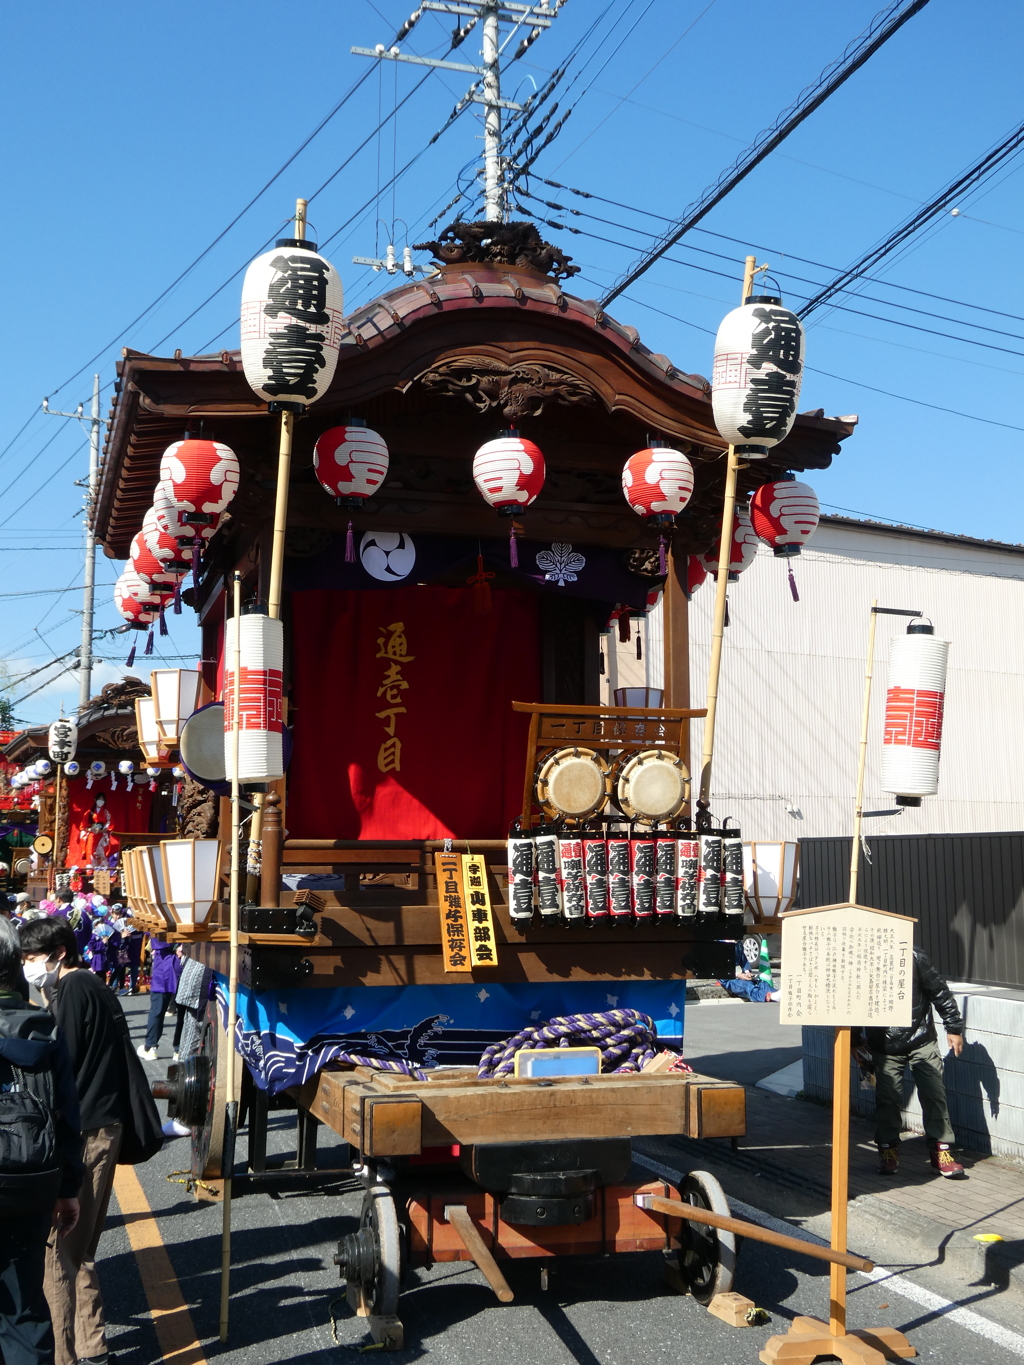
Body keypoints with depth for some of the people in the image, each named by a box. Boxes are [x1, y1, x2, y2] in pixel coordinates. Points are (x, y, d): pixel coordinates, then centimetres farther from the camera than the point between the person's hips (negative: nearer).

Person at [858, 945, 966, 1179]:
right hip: (885, 1049, 1)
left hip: (922, 1042, 0)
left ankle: (940, 1149, 10)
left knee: (934, 1093, -1)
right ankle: (888, 1149, 16)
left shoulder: (916, 959, -14)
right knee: (887, 1099, 0)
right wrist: (855, 1041, 11)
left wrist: (954, 1028, 3)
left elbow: (940, 993, -1)